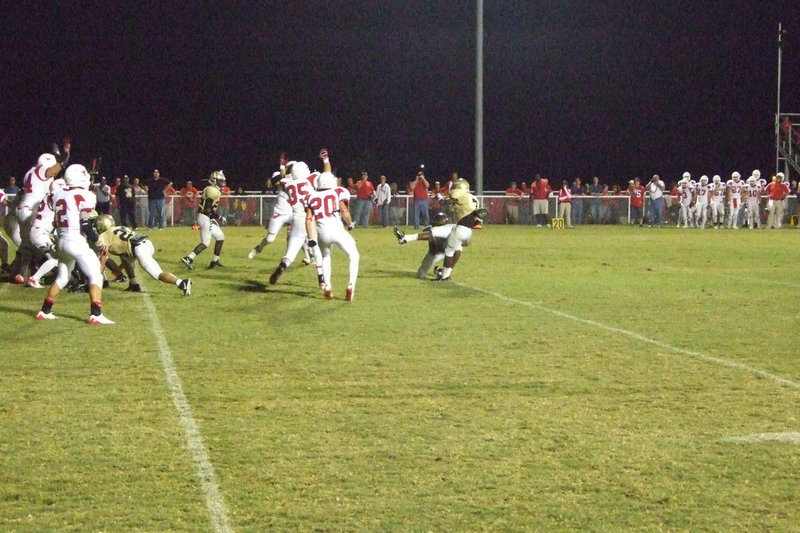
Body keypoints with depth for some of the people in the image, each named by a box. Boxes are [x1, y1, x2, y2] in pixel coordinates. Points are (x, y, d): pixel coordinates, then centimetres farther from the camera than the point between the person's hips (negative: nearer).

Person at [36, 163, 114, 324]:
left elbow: (56, 221, 14)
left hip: (62, 240, 7)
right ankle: (96, 314, -14)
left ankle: (44, 311, 27)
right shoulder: (85, 196, -12)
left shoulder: (57, 194, 7)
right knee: (95, 276, -4)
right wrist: (98, 242, -3)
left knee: (61, 278, 23)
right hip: (77, 242, -7)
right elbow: (86, 225, -14)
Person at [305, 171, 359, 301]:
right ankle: (350, 287, 2)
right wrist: (350, 224, 16)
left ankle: (327, 288, 21)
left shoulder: (312, 196, 14)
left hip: (321, 232, 3)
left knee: (325, 257, 31)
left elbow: (309, 219, 8)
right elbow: (344, 212, -3)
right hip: (337, 230, -3)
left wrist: (311, 238, 11)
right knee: (353, 257, 17)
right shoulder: (339, 192, 5)